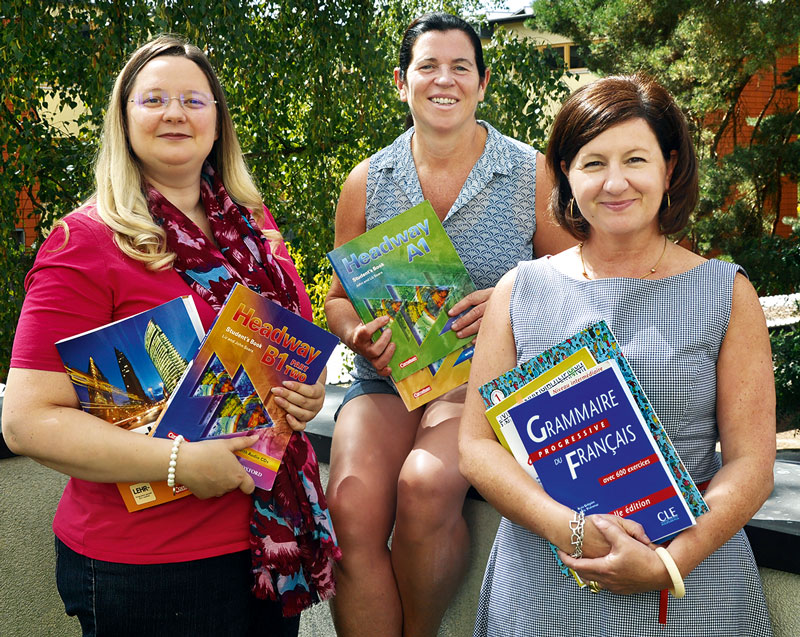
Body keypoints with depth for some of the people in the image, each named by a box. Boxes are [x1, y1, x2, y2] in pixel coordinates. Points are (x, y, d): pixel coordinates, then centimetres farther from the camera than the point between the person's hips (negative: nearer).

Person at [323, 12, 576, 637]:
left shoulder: (533, 175, 3)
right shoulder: (366, 182, 9)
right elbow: (340, 298, 16)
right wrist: (360, 337, -7)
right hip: (386, 378, 2)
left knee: (425, 483, -32)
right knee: (352, 503, -27)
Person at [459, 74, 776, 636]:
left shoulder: (727, 294, 0)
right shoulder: (521, 291, 2)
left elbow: (751, 463, -4)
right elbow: (477, 444, -1)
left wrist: (667, 564, -17)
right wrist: (568, 529, -16)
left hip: (693, 588, -1)